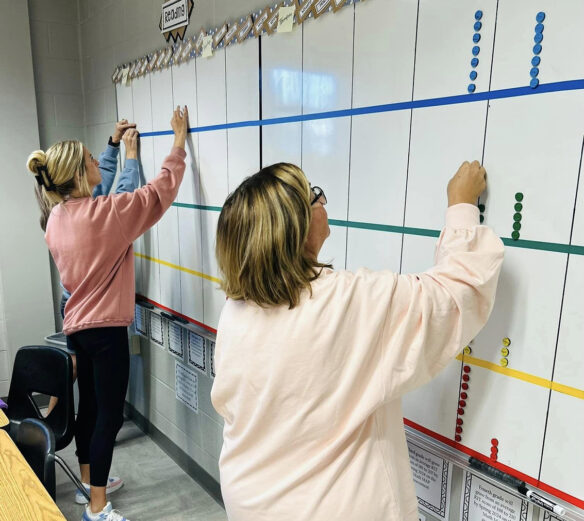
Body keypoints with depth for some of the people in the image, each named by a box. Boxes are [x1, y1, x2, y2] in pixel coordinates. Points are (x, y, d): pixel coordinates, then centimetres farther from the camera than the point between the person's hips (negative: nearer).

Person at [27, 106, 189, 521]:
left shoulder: (57, 217, 3)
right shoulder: (106, 212, -20)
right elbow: (163, 190, -14)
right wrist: (180, 139, -4)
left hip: (77, 324, 8)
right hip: (106, 327, -8)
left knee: (89, 405, 21)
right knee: (110, 415, 2)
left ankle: (89, 481, 39)